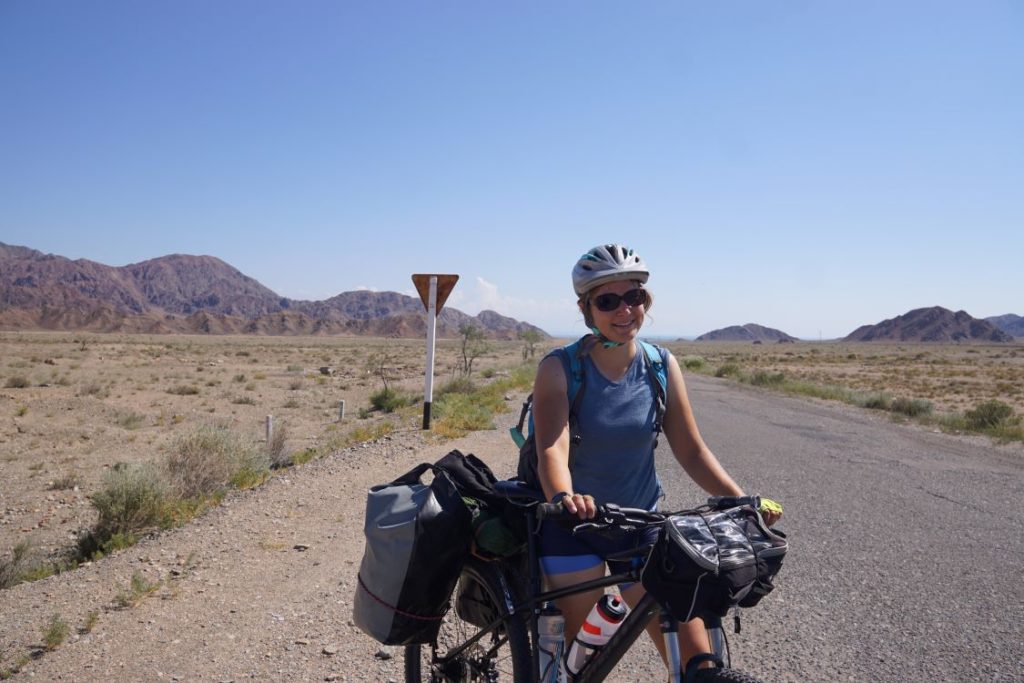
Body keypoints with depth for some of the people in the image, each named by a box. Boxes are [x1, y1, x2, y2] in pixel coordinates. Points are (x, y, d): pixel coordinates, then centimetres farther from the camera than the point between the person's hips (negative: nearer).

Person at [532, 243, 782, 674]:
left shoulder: (661, 365, -4)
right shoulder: (560, 368, -14)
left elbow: (691, 450, -3)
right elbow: (552, 450, -27)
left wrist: (741, 500, -17)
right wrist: (564, 497, -48)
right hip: (573, 526, -2)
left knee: (696, 656, -1)